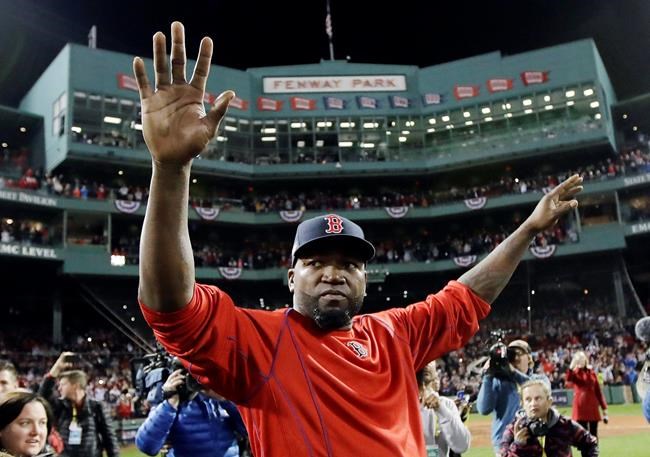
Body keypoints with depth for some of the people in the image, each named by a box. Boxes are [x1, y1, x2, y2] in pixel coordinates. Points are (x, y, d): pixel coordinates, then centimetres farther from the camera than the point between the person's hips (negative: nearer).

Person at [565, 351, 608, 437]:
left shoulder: (592, 373, 8)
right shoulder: (574, 373, -1)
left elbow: (598, 392, 8)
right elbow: (568, 378, -26)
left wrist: (604, 410, 4)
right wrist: (572, 365, -34)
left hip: (593, 407, 3)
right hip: (580, 408, -3)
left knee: (594, 435, 9)